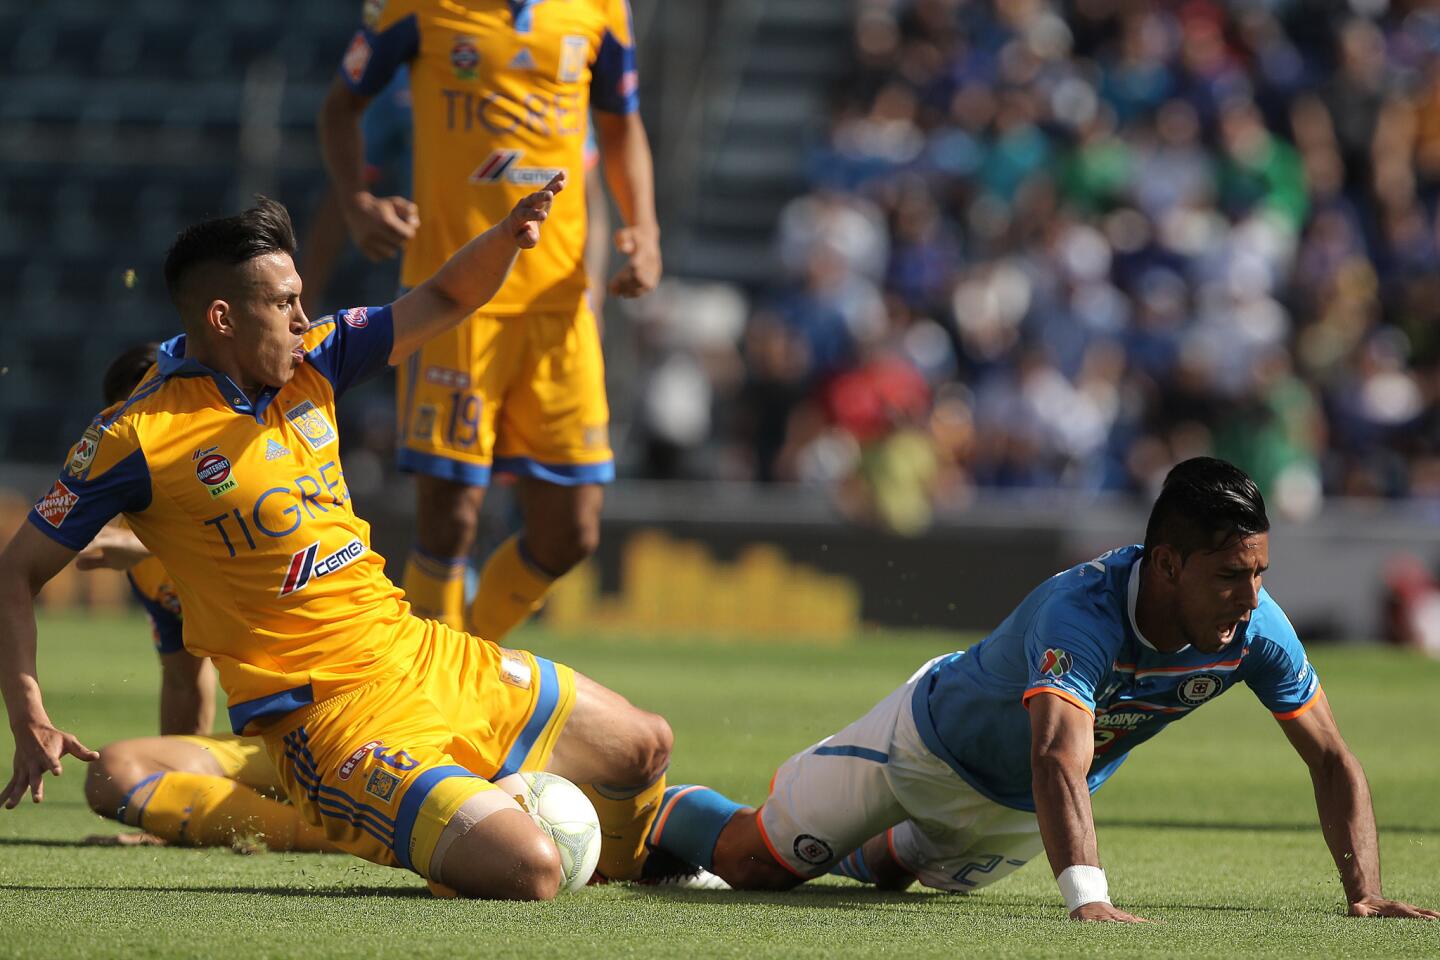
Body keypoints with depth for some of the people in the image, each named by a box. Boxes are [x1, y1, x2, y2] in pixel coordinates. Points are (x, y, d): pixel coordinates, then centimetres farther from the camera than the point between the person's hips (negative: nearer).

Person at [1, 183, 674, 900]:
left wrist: (507, 236, -7)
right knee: (525, 874, -24)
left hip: (421, 653, 8)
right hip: (325, 708, -8)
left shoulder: (310, 364, 5)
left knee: (644, 747, 15)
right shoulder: (138, 438, -13)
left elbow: (447, 300, 14)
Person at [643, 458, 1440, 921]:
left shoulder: (1254, 626, -29)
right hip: (934, 742, -6)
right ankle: (655, 816, 32)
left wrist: (1365, 895, -32)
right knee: (754, 863, 2)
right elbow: (1059, 760, -60)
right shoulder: (1081, 611, -46)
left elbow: (1331, 759, -20)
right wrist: (1087, 901, -74)